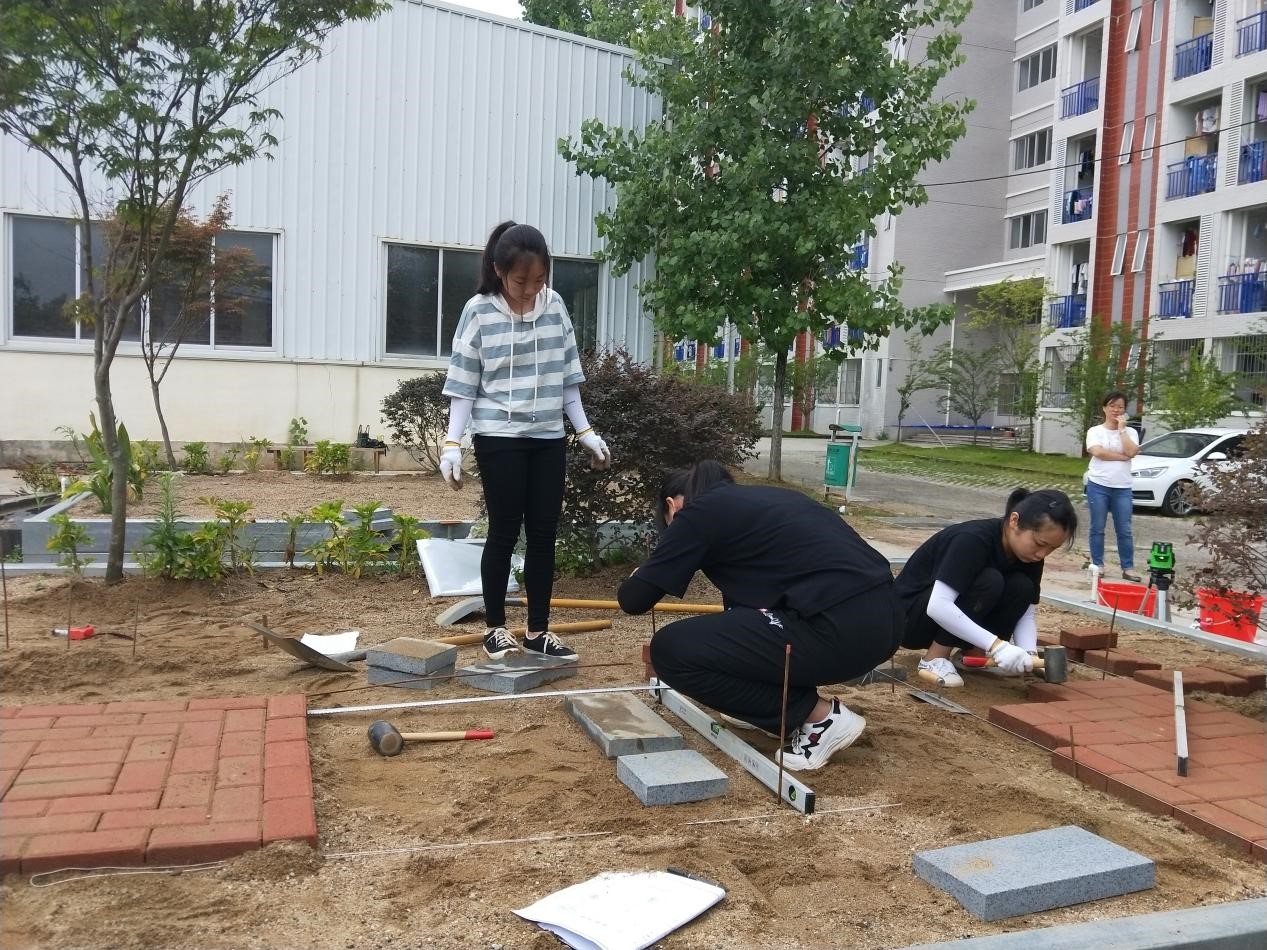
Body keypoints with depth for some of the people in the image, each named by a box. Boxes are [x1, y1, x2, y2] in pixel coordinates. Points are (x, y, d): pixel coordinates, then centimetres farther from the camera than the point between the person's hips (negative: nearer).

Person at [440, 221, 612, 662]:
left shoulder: (555, 306, 4)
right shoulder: (479, 311, -7)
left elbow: (566, 377, 10)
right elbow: (463, 384, -5)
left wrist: (587, 432, 9)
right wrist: (452, 443, -11)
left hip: (548, 439, 4)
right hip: (499, 439, -4)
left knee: (544, 533, 6)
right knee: (504, 532, 1)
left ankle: (539, 630, 16)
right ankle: (495, 628, 16)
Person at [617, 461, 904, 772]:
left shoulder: (699, 512, 3)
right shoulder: (758, 498, 26)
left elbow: (634, 600, 5)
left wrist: (640, 577, 29)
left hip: (840, 630, -9)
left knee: (671, 649, -2)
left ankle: (818, 715, 2)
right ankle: (779, 703, 24)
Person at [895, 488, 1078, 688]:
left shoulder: (1030, 556, -7)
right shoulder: (973, 539, -30)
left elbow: (1026, 613, -5)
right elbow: (938, 606, -39)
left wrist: (1028, 654, -25)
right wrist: (997, 645, -41)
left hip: (953, 624, 7)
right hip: (909, 616, -7)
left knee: (1022, 588, -16)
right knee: (989, 581, -29)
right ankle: (934, 659, -18)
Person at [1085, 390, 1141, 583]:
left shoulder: (1130, 432, 8)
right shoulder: (1095, 431, 2)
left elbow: (1131, 452, -10)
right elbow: (1098, 452, -14)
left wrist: (1122, 428, -6)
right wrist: (1122, 456, -9)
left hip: (1122, 487, 1)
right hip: (1098, 485, -1)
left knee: (1124, 530, 3)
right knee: (1098, 528, 5)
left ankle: (1128, 567, 7)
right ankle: (1098, 565, 13)